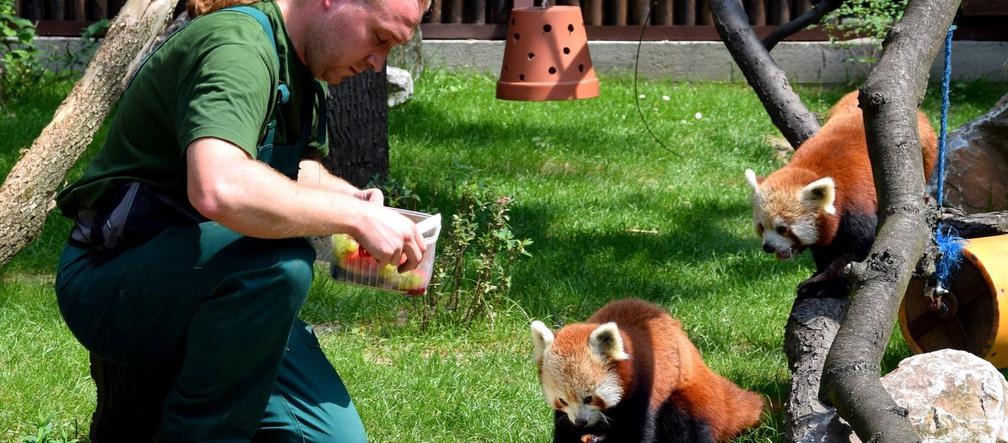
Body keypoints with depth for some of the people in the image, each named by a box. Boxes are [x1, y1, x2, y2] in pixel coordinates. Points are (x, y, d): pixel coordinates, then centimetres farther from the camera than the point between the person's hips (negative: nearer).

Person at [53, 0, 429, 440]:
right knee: (280, 262, -36)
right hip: (111, 283, -9)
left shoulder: (301, 71, 9)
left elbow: (301, 170, 27)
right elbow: (219, 190, -40)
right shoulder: (238, 47, -22)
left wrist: (349, 196, 5)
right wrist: (357, 218, -31)